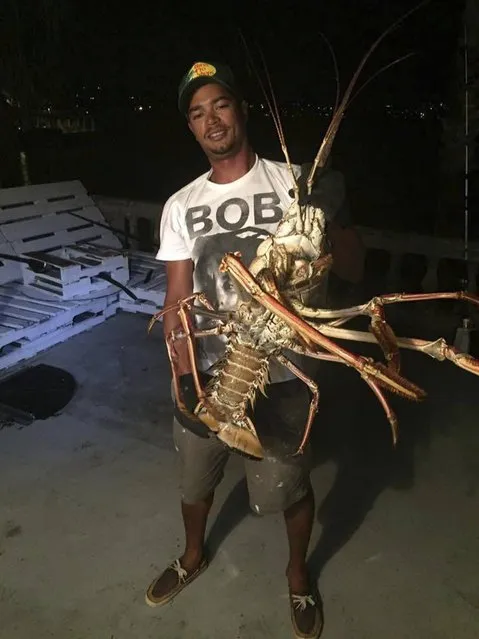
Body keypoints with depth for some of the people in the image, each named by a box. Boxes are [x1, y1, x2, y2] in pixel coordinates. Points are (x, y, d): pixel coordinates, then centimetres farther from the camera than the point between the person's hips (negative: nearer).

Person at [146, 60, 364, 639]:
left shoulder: (293, 182, -7)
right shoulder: (180, 207, 1)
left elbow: (350, 274, -8)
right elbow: (177, 299, -1)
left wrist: (332, 218, -28)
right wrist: (186, 379, -14)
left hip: (280, 374, -2)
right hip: (208, 373, 3)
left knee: (290, 486, 13)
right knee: (195, 479, 22)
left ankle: (297, 574, 46)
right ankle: (193, 556, 54)